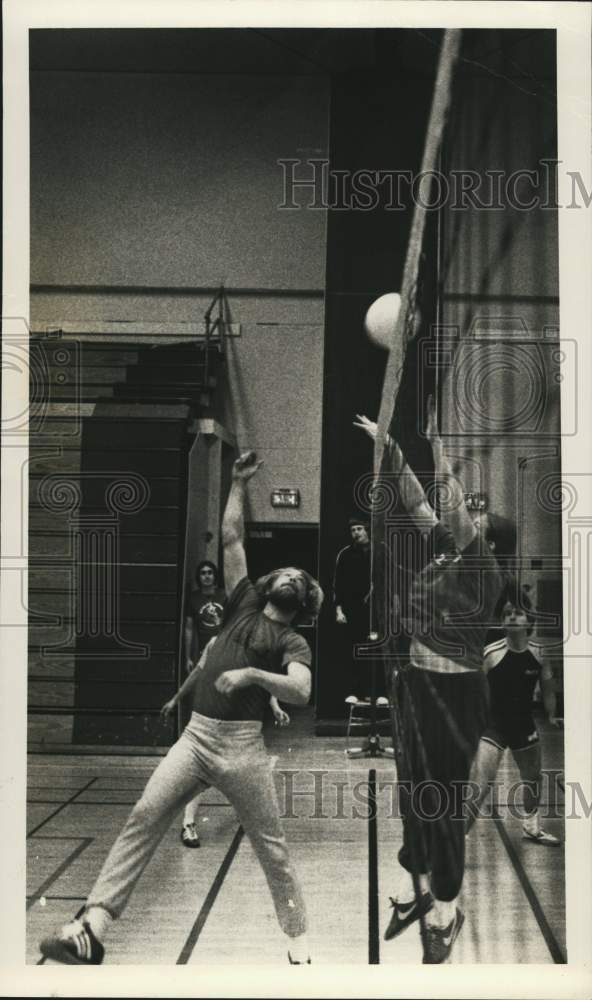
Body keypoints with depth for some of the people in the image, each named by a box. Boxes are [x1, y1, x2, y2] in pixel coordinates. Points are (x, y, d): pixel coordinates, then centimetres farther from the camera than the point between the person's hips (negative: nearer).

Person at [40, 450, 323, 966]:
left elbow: (301, 691, -17)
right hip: (195, 736, 4)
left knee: (273, 848, 3)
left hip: (242, 745, -4)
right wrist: (239, 483, 15)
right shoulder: (245, 604, 17)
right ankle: (91, 929, -16)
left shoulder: (293, 643, 4)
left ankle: (299, 947, 17)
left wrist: (251, 674, -28)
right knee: (142, 820, -10)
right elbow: (231, 538, 16)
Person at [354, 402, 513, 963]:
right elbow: (416, 505, 8)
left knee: (440, 800, 2)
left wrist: (438, 449, -33)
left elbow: (455, 515, -30)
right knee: (413, 789, 16)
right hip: (416, 684, 8)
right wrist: (392, 450, 4)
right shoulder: (446, 555, 5)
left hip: (454, 694, -8)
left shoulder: (484, 572, -16)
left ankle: (445, 910, 18)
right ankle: (413, 885, 32)